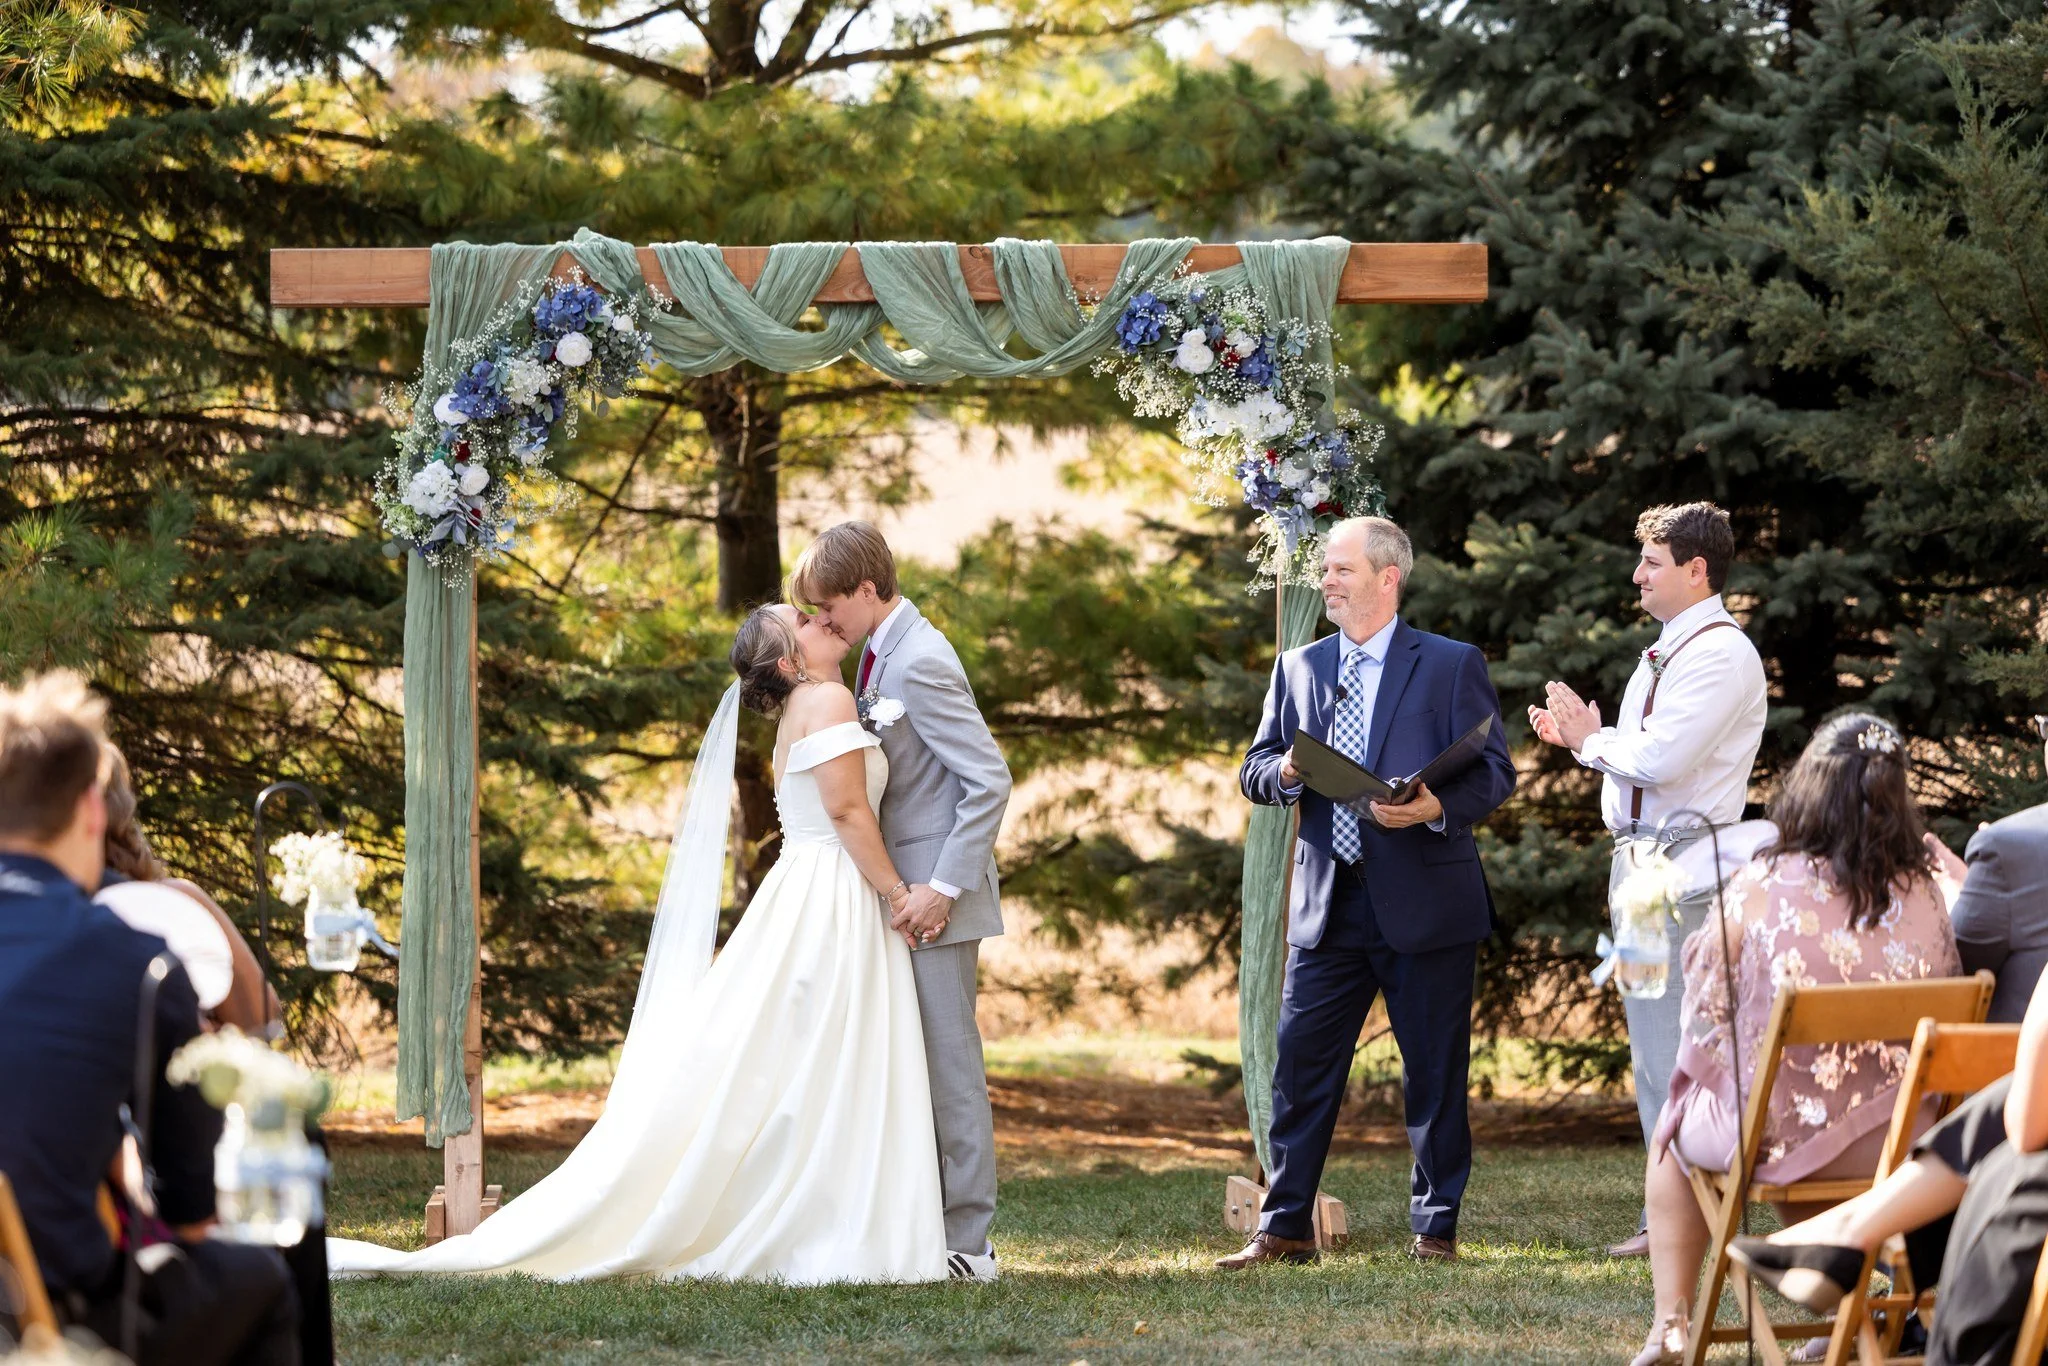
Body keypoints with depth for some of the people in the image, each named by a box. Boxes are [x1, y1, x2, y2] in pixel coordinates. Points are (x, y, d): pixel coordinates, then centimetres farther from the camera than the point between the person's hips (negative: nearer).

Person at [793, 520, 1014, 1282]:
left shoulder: (920, 663, -16)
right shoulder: (881, 655, 13)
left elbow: (990, 781, -20)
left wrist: (942, 888, -21)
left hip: (934, 901, -10)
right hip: (901, 892, 10)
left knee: (947, 1061, -6)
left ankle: (967, 1242, -3)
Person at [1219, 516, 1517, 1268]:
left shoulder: (1452, 665, 1)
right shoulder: (1300, 668, 14)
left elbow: (1495, 771, -4)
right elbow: (1255, 770, 13)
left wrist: (1438, 806, -23)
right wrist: (1284, 773, -11)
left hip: (1424, 903, -4)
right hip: (1328, 904, 4)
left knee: (1434, 1074, 3)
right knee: (1300, 1063, 0)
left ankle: (1435, 1227, 13)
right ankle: (1285, 1227, 5)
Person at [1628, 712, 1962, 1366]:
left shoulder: (1761, 887, -17)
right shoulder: (1925, 894, -9)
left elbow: (1707, 998, -6)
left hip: (1774, 1138, -3)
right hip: (1890, 1148, 3)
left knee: (1673, 1131, 31)